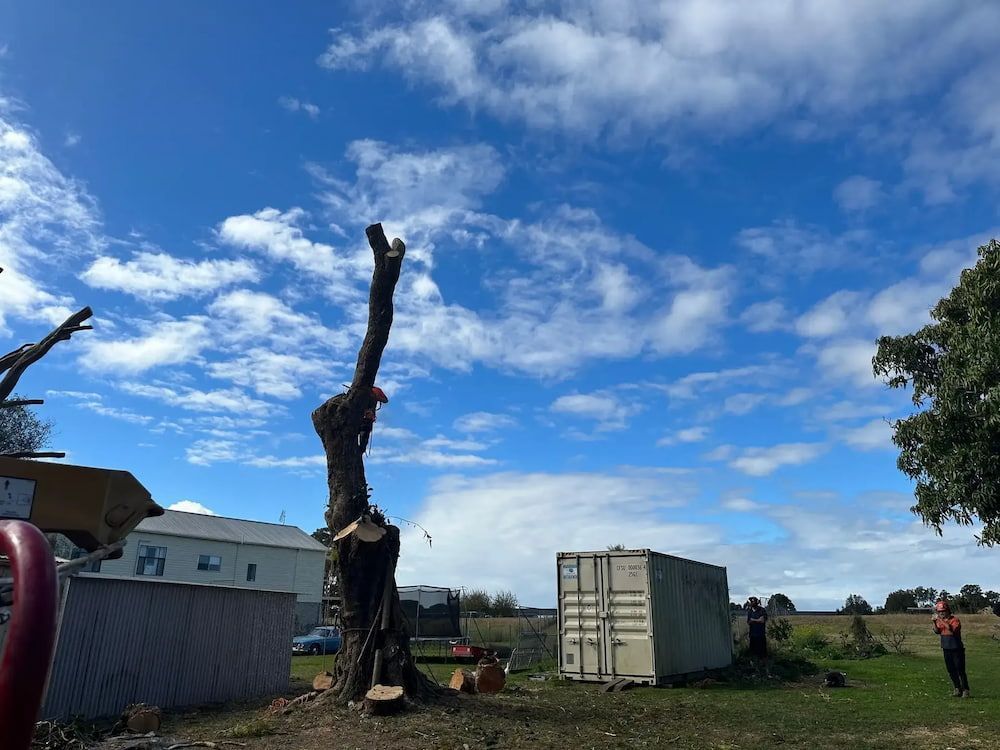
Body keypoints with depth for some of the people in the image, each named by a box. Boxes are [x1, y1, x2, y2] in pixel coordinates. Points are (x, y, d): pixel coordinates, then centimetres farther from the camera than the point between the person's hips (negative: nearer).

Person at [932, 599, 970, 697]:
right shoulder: (940, 620, 6)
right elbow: (937, 631, -5)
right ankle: (957, 689, 21)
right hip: (946, 649, 6)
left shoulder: (955, 620, -14)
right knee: (951, 671, 11)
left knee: (960, 670, -3)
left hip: (957, 649, -6)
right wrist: (934, 623, -21)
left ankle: (965, 690, 6)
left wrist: (942, 621, -36)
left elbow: (952, 630, -31)